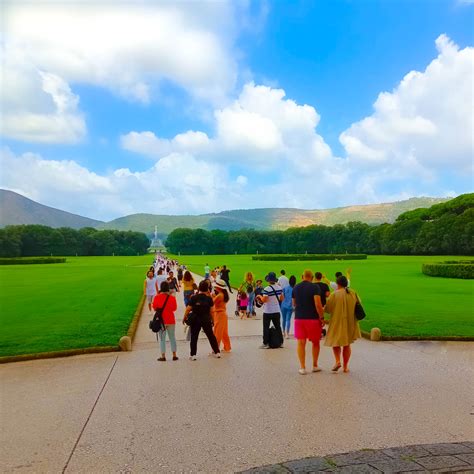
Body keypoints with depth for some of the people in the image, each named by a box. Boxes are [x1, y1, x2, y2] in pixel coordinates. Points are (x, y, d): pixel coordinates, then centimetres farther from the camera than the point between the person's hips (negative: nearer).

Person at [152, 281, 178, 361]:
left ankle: (163, 356, 5)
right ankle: (174, 355, 15)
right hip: (171, 320, 1)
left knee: (162, 339, 7)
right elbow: (174, 308, 2)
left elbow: (154, 308, 0)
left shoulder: (157, 297, -10)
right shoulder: (172, 298, -8)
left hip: (161, 320, -1)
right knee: (172, 337, 13)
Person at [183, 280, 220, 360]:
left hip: (195, 320, -2)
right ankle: (217, 352, 20)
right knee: (211, 336, 14)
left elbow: (188, 309, -9)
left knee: (194, 337, 7)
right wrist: (212, 320, 12)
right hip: (206, 320, 2)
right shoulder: (209, 298, -5)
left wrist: (184, 318, 4)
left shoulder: (194, 298, -10)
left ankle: (193, 355, 5)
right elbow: (211, 310, -1)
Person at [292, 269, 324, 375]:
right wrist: (321, 316, -9)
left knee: (301, 343, 5)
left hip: (299, 318, 3)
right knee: (315, 342, 13)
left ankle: (302, 367, 4)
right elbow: (318, 304, -18)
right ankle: (315, 366, 21)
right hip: (312, 318, -3)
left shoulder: (296, 287, 6)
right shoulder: (314, 287, -9)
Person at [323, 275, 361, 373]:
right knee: (347, 344, 15)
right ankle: (345, 366, 14)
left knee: (336, 343, 12)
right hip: (350, 323, 3)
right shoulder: (353, 294, -2)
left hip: (337, 322, -3)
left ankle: (337, 361, -10)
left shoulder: (335, 294, -13)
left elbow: (327, 308, -10)